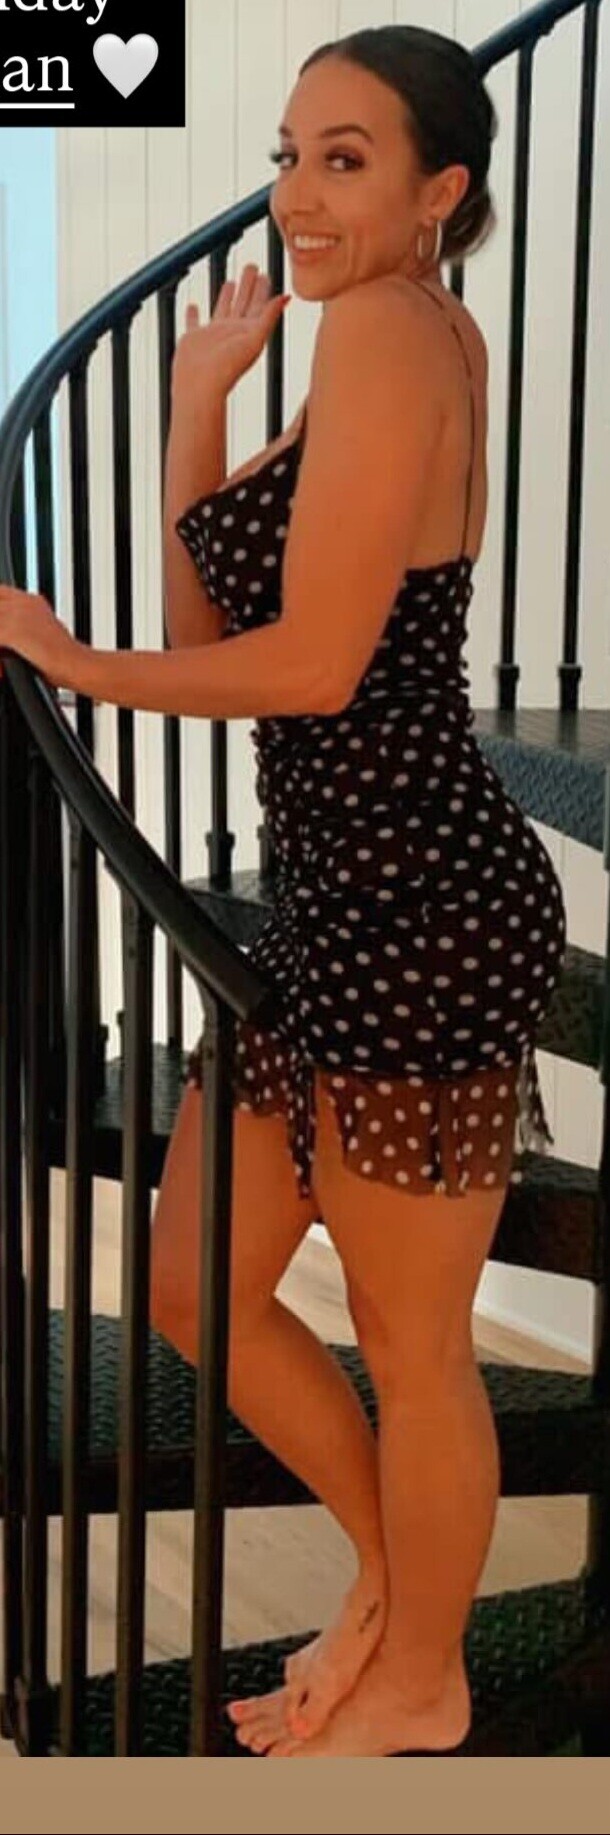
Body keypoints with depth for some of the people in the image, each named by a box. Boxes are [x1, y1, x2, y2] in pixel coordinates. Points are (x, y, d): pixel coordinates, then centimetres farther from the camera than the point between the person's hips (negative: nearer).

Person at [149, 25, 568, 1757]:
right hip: (336, 898, 10)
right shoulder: (423, 335, 10)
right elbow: (218, 610, 10)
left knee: (412, 1340, 9)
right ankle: (385, 1578, 39)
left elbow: (312, 660, -20)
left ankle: (423, 1681, 32)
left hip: (418, 907, -10)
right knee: (198, 1294, 18)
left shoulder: (388, 330, -15)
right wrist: (197, 400, 1)